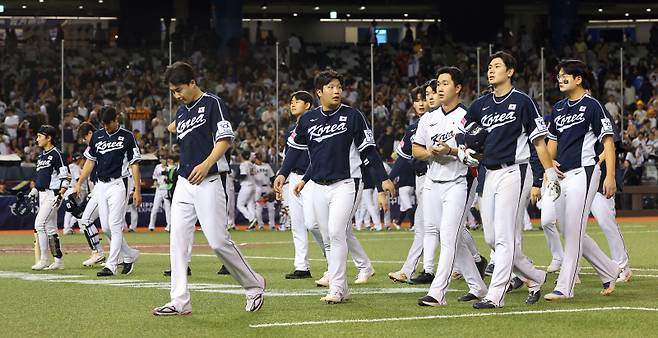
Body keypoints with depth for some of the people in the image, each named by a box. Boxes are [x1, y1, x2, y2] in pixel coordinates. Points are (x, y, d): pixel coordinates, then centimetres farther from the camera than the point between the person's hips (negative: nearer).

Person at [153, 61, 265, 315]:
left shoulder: (212, 104, -4)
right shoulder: (181, 113, 19)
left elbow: (225, 139, -14)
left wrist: (206, 164, -25)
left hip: (209, 181, -7)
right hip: (184, 182, 8)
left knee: (218, 241, -10)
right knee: (178, 240, -2)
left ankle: (254, 286, 9)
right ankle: (180, 302, -2)